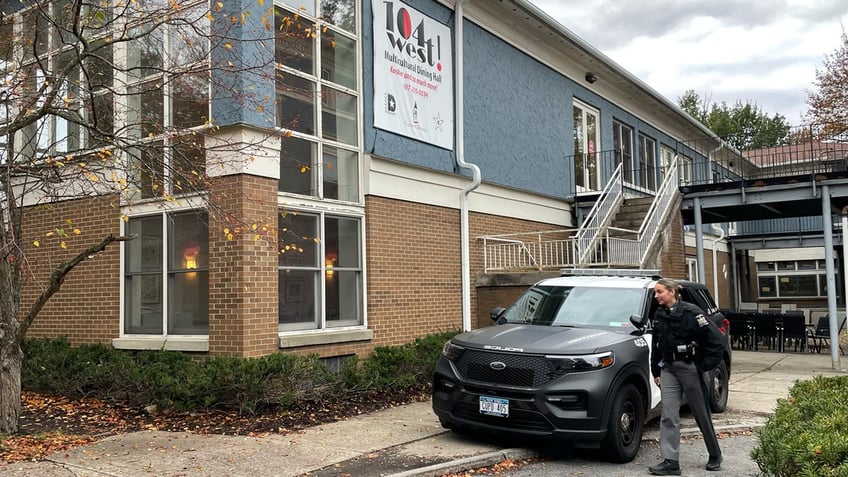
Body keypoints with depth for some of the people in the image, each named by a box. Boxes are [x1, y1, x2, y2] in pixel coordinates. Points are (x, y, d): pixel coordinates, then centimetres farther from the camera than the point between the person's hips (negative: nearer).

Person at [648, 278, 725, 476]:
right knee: (669, 417, -2)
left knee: (702, 415, 9)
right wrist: (656, 371, 13)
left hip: (690, 368, -5)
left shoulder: (691, 313, -14)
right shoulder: (659, 315, 6)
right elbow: (656, 345, 16)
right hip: (668, 369, 5)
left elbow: (717, 340, -13)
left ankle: (715, 455, 29)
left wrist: (704, 366, -12)